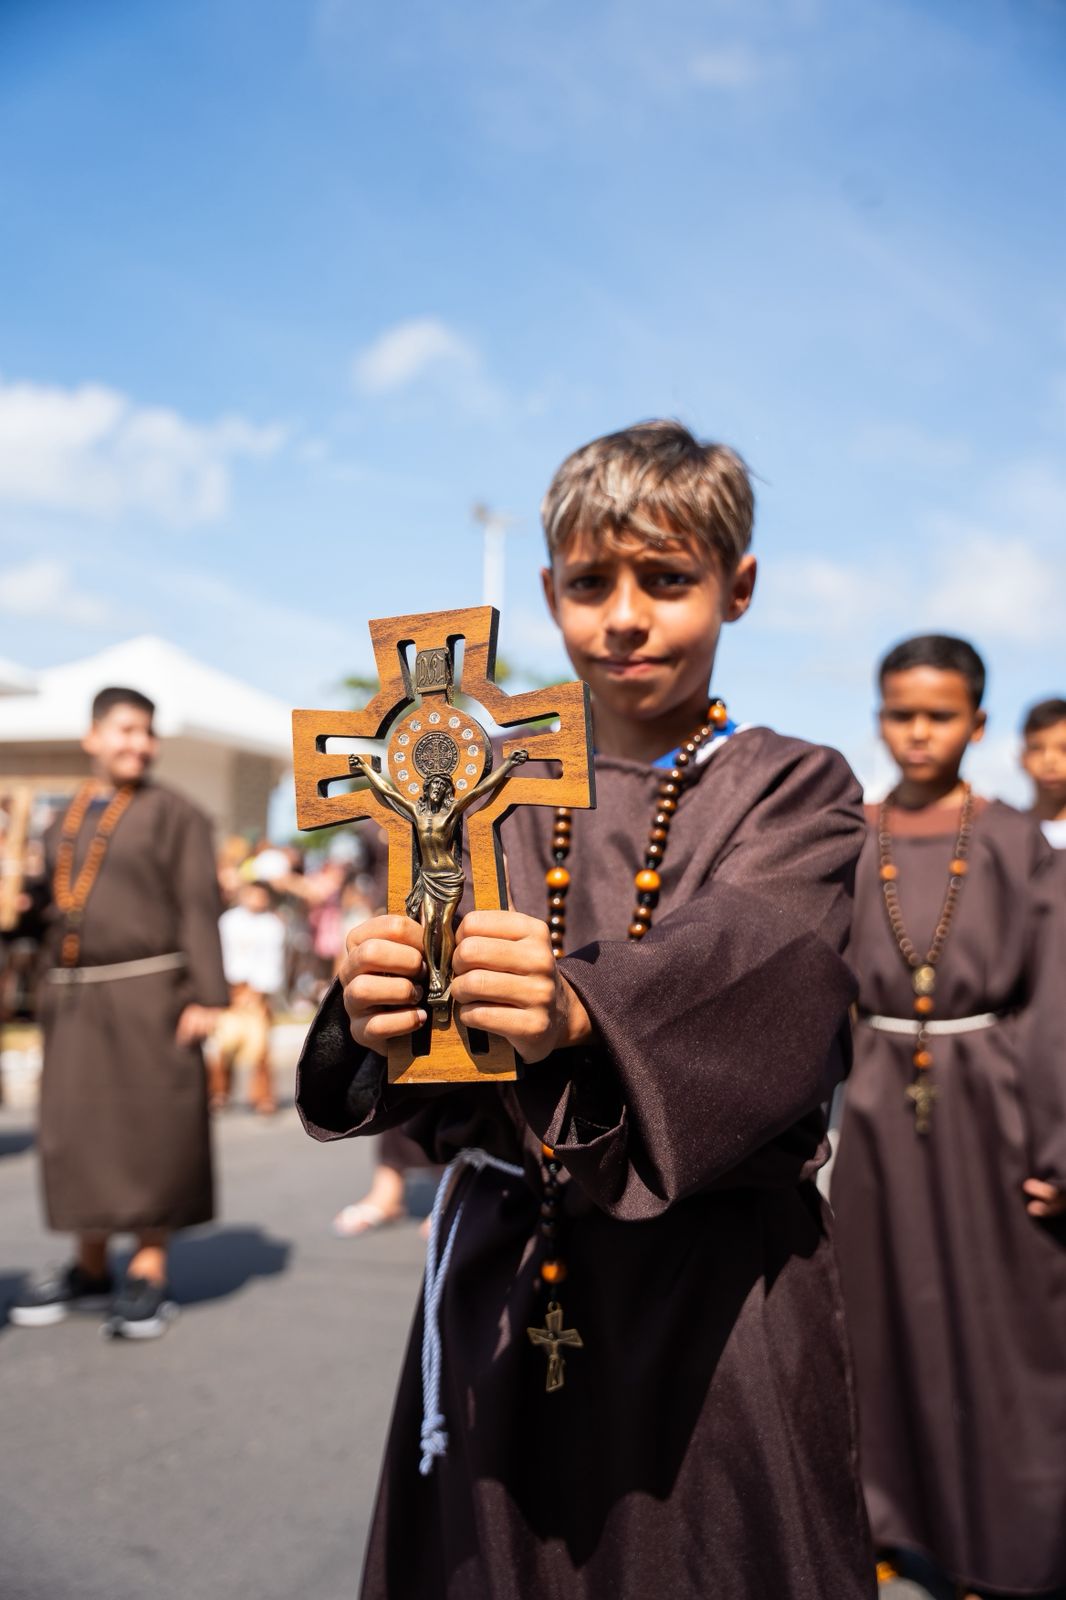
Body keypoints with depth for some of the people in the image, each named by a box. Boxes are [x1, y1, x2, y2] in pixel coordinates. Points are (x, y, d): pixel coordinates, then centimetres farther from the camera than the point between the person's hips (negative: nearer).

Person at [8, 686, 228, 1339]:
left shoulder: (173, 812, -1)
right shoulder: (64, 823, 15)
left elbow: (198, 910, -7)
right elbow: (59, 913, 17)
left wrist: (205, 995, -14)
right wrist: (49, 999, 12)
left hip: (146, 994, -5)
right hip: (73, 999, 5)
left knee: (152, 1130, -1)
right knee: (78, 1132, 9)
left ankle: (150, 1271, 11)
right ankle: (90, 1269, 23)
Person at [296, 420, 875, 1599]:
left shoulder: (796, 794, -2)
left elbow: (747, 980, -21)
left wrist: (581, 1017, -41)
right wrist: (379, 1014, -28)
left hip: (712, 1291, -2)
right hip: (503, 1283, 3)